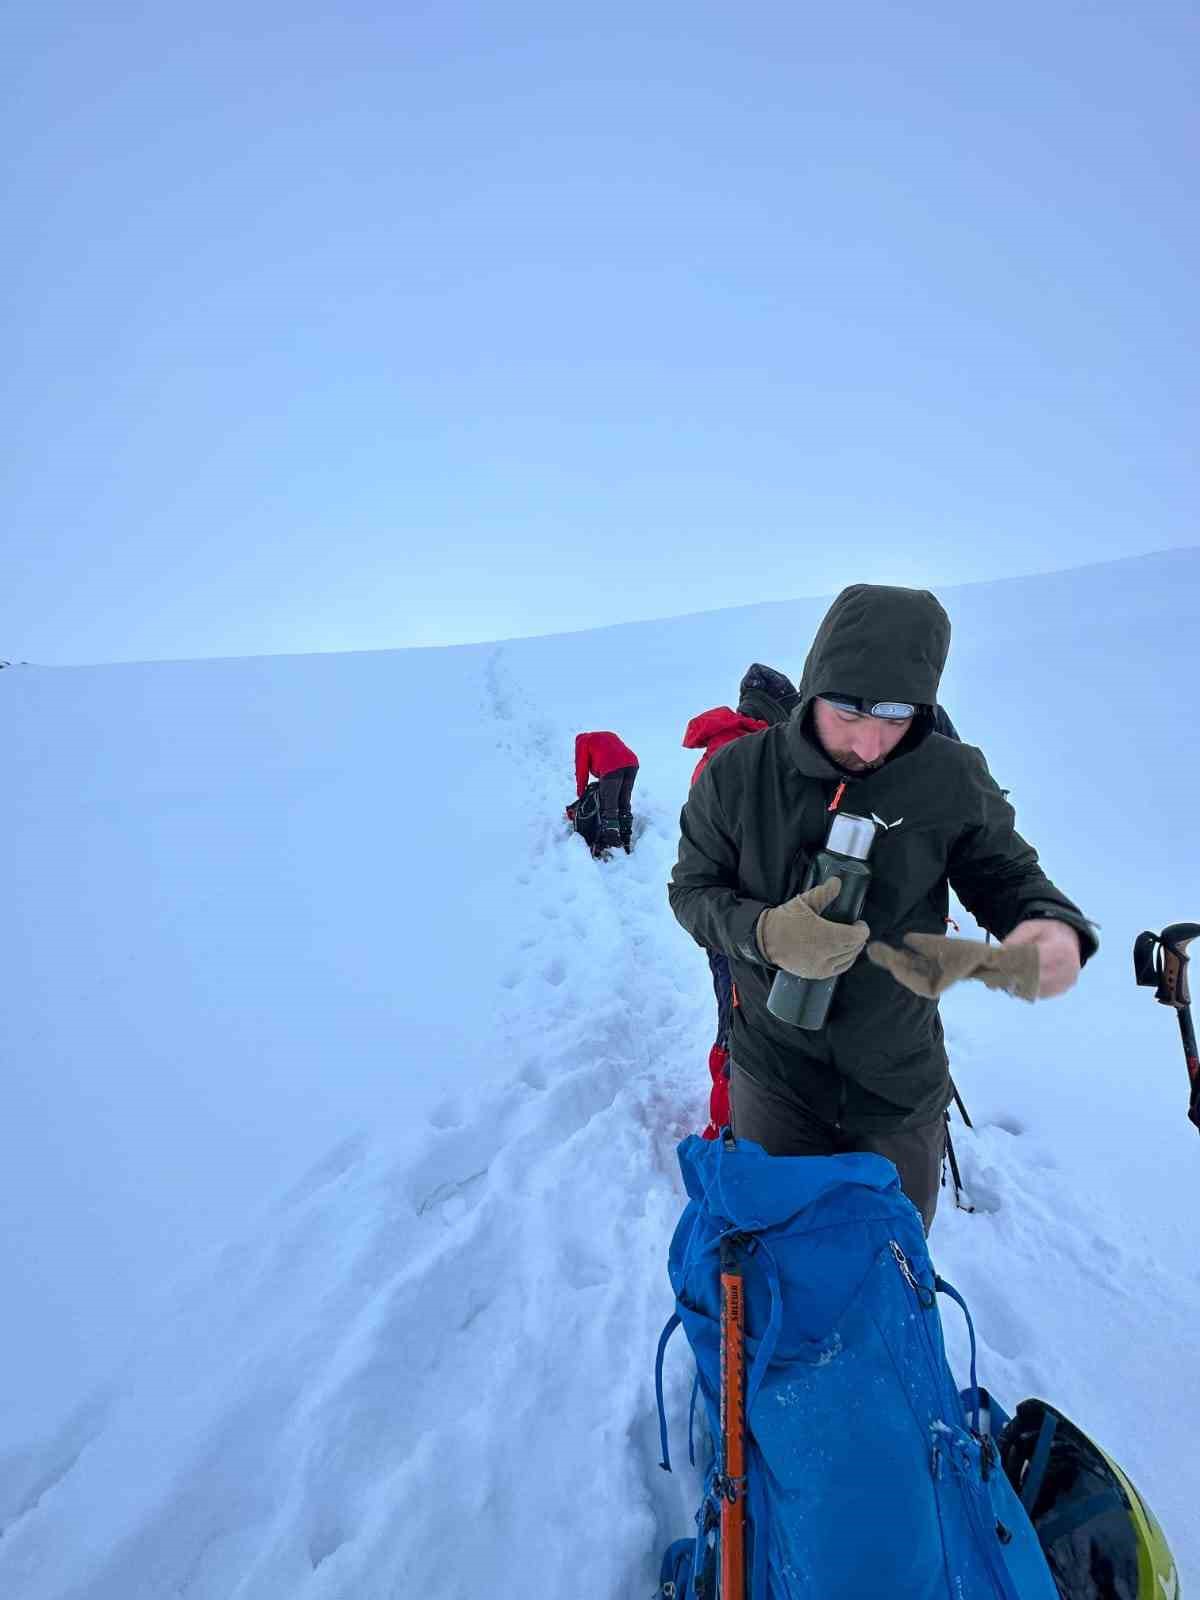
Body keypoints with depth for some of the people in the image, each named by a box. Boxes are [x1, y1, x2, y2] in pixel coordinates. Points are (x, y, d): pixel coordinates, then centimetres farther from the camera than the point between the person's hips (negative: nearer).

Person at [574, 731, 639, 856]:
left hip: (612, 768, -6)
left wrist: (581, 792, 28)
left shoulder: (582, 741, 21)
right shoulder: (609, 735, 38)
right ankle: (626, 842, 21)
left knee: (608, 808, 0)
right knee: (624, 806, 16)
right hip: (632, 763, 6)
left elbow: (582, 769, 17)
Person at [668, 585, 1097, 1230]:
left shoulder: (954, 777, -17)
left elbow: (1006, 875, -3)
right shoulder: (736, 774, -18)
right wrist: (762, 931, -31)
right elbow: (691, 889, -10)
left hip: (903, 1087, 1)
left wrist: (1055, 927, -26)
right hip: (774, 1076, -1)